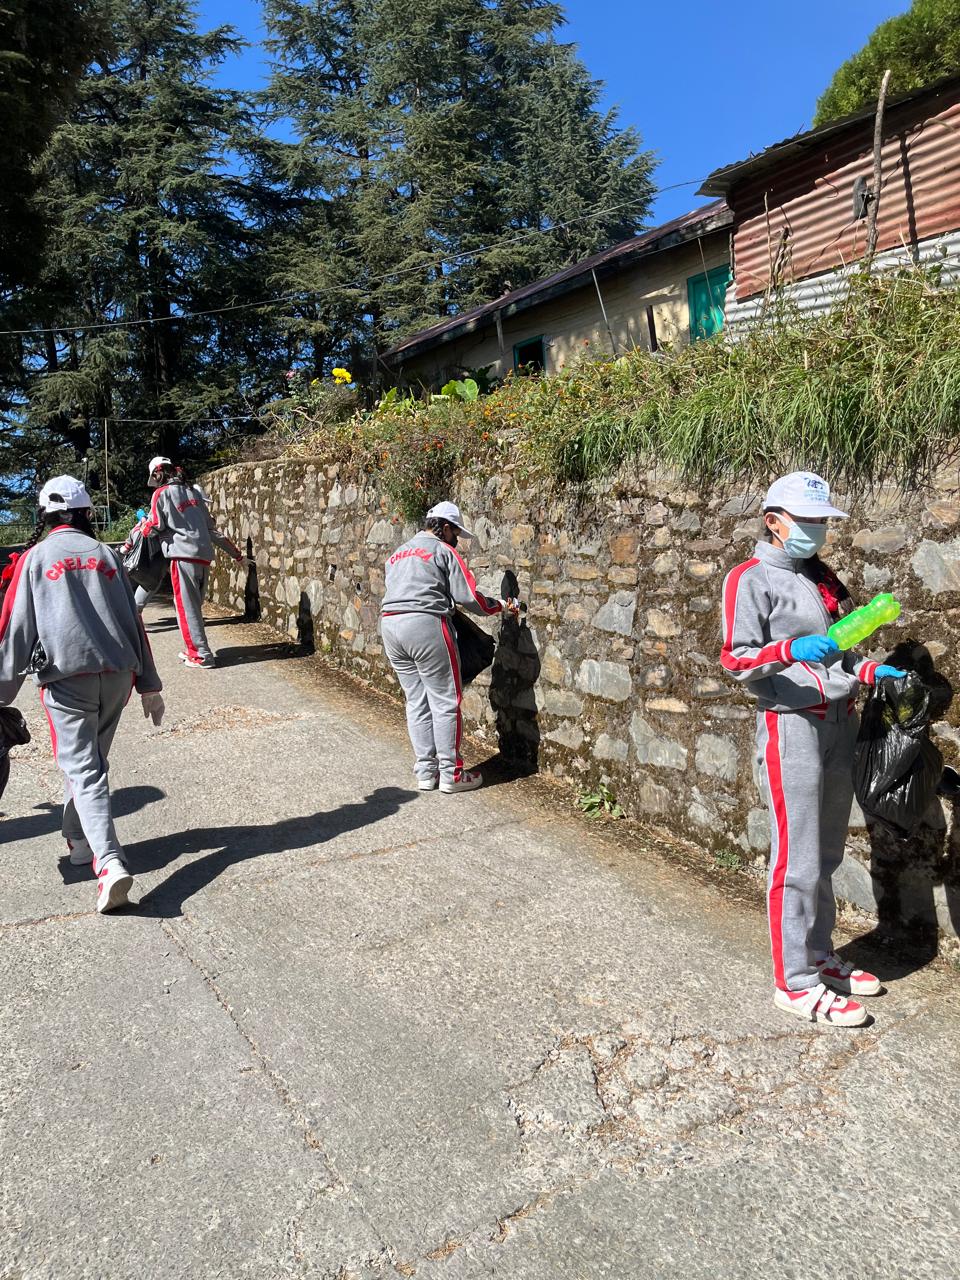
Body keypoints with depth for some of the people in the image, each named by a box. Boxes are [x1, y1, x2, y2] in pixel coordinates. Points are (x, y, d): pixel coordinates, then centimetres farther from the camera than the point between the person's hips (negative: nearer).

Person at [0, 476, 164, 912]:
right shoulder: (105, 555, 11)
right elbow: (133, 622, 10)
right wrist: (149, 685, 14)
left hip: (67, 678, -4)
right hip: (117, 675, 4)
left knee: (83, 770, -5)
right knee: (89, 760, 21)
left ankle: (109, 863, -19)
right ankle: (80, 840, 34)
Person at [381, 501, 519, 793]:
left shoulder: (397, 554, 24)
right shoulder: (443, 551, 0)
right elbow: (468, 597, -5)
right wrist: (500, 606, 10)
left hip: (389, 624, 8)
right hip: (426, 626, -8)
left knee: (416, 701, 12)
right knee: (445, 702, 0)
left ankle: (426, 772, 15)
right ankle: (451, 774, 3)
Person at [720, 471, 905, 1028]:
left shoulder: (823, 575, 16)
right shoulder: (751, 579, -6)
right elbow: (736, 659, -11)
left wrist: (871, 671, 3)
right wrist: (790, 650, -26)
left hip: (841, 722, 8)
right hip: (792, 726, -7)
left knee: (827, 855, 15)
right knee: (799, 862, -3)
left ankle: (820, 956, 30)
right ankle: (795, 982, 9)